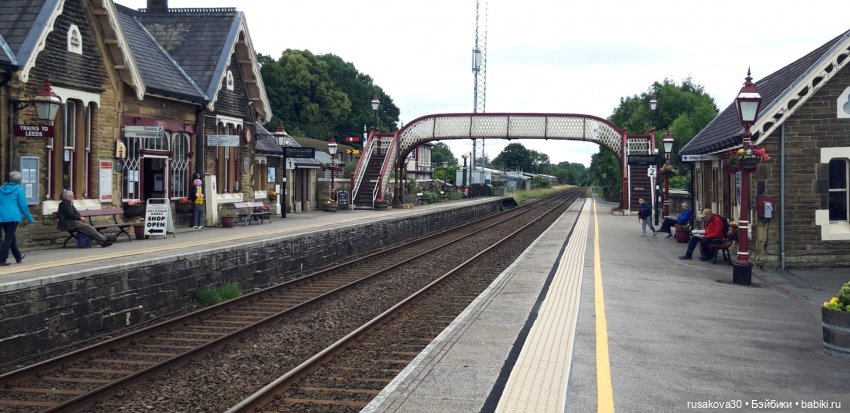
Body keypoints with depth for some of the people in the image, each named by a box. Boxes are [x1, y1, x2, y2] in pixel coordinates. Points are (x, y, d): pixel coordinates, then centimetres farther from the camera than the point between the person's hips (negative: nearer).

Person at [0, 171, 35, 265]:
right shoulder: (19, 190, -7)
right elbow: (23, 205, -9)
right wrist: (29, 217, 0)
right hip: (13, 217, -6)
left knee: (10, 236, 18)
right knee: (9, 237, -3)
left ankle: (18, 256, 31)